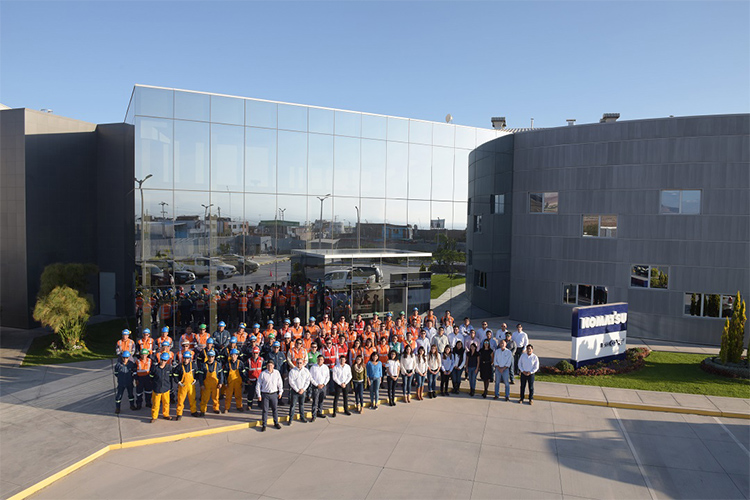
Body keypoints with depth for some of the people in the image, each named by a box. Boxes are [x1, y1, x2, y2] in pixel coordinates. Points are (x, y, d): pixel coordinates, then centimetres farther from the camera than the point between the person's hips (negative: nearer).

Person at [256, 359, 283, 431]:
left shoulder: (277, 373, -1)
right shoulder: (263, 374, -7)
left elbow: (280, 383, 10)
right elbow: (258, 385, -1)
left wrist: (280, 392, 10)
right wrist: (259, 395, -1)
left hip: (274, 394, 2)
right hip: (265, 394, -2)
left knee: (275, 409, 10)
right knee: (265, 410, 3)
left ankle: (276, 423, 25)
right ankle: (264, 425, 14)